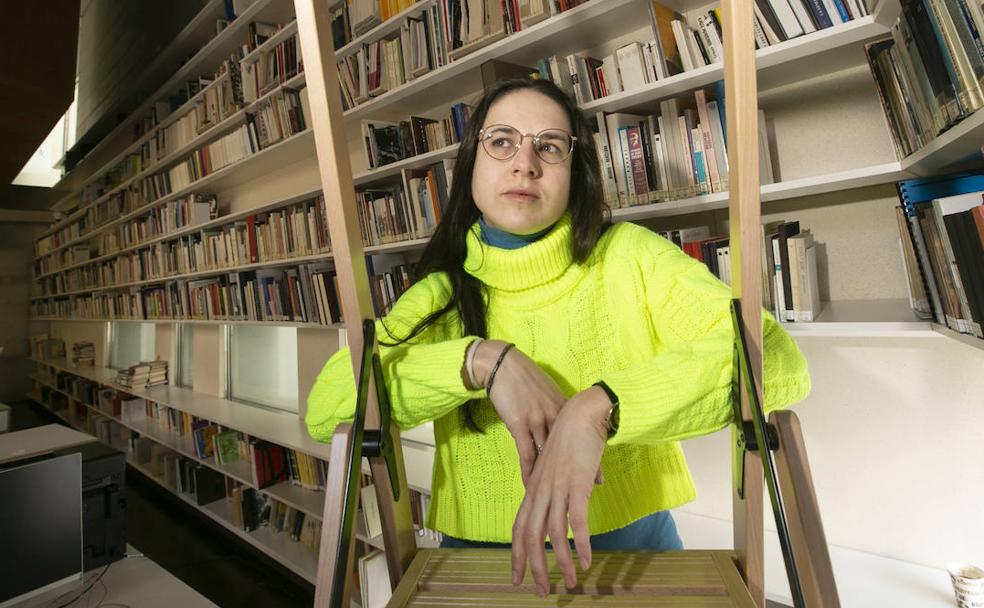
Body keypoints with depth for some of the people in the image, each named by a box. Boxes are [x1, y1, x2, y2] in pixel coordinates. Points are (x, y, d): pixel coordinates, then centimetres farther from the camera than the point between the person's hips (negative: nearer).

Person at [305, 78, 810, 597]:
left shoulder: (630, 257, -4)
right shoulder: (443, 293, 1)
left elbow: (778, 360, -15)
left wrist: (597, 408, -27)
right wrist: (482, 361, -22)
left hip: (630, 540, 0)